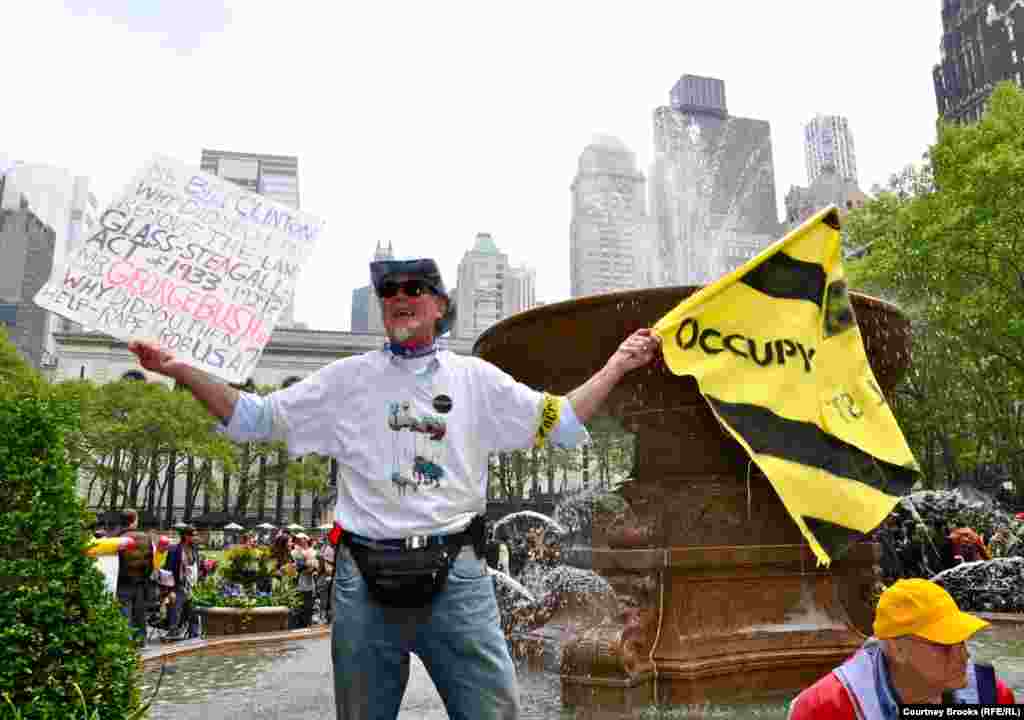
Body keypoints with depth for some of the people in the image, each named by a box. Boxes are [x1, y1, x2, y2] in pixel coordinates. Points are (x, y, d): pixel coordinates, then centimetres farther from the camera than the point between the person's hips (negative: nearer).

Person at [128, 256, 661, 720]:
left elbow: (560, 424, 14)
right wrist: (181, 370, 3)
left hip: (456, 574, 0)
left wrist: (615, 367, 8)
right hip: (365, 576, 1)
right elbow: (254, 417, 11)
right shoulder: (346, 379, 7)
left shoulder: (476, 379, 9)